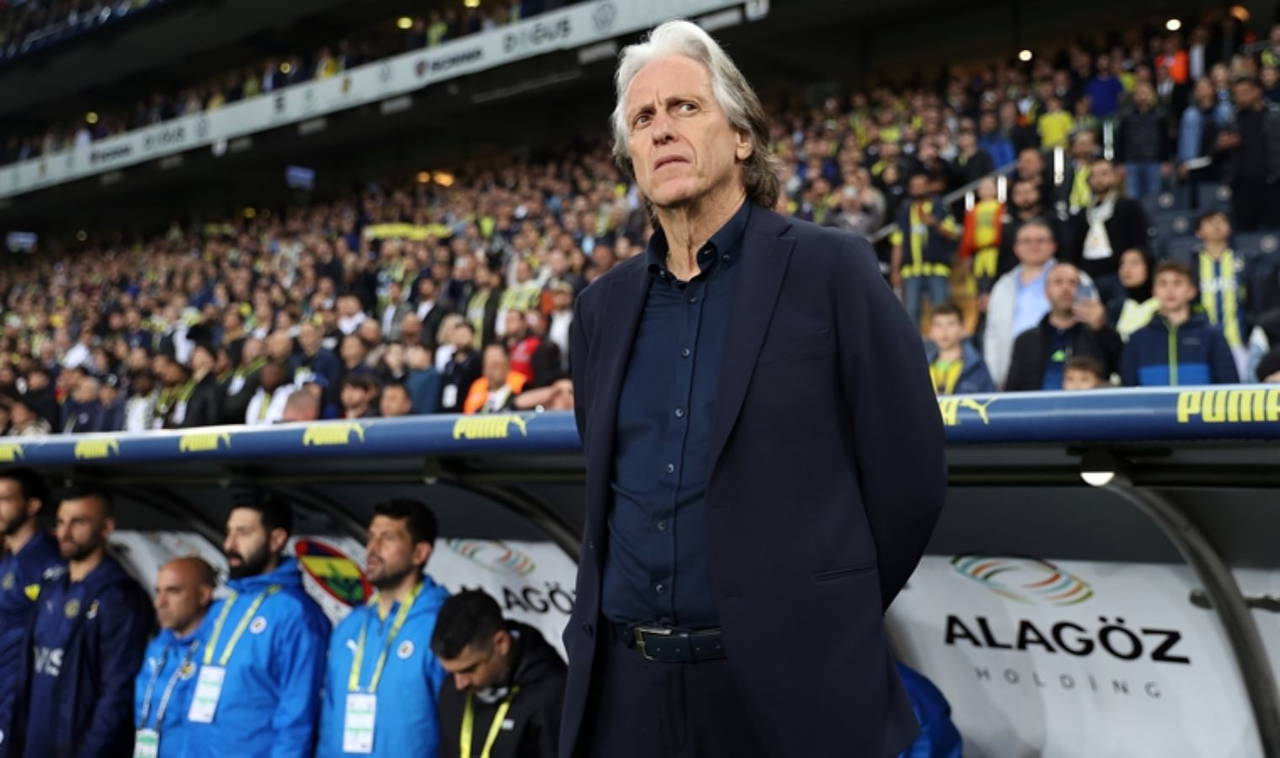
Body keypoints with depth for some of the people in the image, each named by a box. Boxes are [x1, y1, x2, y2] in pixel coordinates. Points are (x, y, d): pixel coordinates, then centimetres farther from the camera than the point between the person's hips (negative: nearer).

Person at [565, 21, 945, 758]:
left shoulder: (830, 269, -5)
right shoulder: (604, 306, 10)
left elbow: (910, 472, -4)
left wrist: (826, 622, 3)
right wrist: (653, 614, 14)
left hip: (789, 684, -4)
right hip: (624, 684, 5)